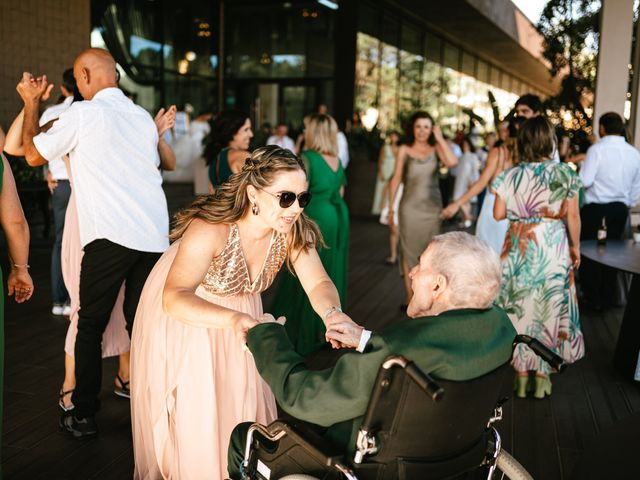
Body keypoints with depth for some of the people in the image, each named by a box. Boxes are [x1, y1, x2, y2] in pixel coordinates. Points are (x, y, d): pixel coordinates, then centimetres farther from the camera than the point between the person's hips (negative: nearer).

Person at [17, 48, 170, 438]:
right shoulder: (143, 117, 15)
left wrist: (32, 103, 21)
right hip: (154, 237, 5)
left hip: (110, 237, -5)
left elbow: (33, 154, 9)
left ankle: (84, 416, 13)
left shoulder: (83, 113, -2)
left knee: (90, 327, 7)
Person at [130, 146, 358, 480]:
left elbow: (318, 283, -23)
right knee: (191, 416, 3)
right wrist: (233, 319, -64)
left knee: (241, 404, 9)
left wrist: (332, 312, -46)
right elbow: (174, 298, -47)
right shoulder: (210, 230, -38)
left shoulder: (292, 231, -22)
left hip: (240, 314, 4)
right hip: (181, 316, -4)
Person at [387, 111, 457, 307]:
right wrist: (391, 206, 4)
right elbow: (396, 178, 5)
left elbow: (452, 162, -17)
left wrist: (440, 138, -10)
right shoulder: (404, 150, 2)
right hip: (410, 207, 0)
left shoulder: (436, 149, 2)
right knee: (409, 251, 3)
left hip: (432, 206, 1)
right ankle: (410, 298, 9)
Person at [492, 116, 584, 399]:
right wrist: (576, 246, 8)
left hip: (518, 250, 1)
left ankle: (521, 375, 17)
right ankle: (542, 377, 17)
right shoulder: (564, 174, -7)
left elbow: (498, 214, -2)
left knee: (520, 308, 11)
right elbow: (572, 217, -4)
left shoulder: (511, 175, -5)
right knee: (549, 309, 10)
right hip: (553, 248, -1)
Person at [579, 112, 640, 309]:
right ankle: (607, 298, 23)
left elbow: (585, 181, -18)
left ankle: (592, 298, 14)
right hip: (620, 209, 5)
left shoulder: (597, 149, -13)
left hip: (595, 208, -4)